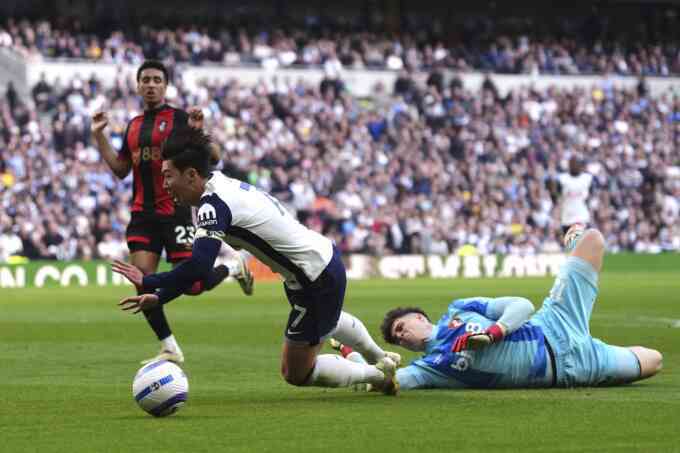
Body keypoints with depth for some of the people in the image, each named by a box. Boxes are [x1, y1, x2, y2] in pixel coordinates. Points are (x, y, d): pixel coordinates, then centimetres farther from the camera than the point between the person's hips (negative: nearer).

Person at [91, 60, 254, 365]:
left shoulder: (178, 118, -4)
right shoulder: (134, 125, 15)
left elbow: (213, 157, -10)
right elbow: (120, 169, 18)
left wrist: (198, 131, -27)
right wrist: (99, 136, 13)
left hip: (175, 211, -6)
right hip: (142, 213, 6)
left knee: (191, 285, -8)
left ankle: (234, 268, 23)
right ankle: (169, 349, 6)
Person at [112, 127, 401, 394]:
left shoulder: (214, 204, -26)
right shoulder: (222, 185, 3)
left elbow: (198, 267, -36)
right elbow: (203, 264, 6)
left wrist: (148, 282, -26)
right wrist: (159, 296, 0)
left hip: (316, 281, -10)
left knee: (295, 373, 4)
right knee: (328, 320, 41)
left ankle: (378, 374, 19)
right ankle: (380, 358, 62)